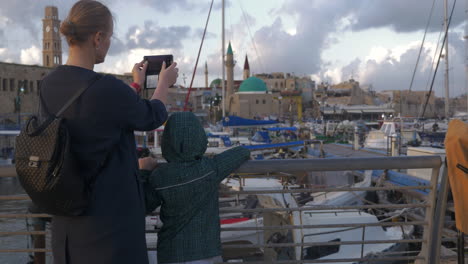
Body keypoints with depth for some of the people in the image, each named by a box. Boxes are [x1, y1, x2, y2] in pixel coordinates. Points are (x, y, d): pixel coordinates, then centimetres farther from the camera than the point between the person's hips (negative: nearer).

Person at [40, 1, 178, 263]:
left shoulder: (49, 86, 0)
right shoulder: (108, 89, -23)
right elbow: (152, 118, -3)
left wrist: (136, 86, 24)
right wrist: (164, 84, 16)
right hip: (112, 212, -7)